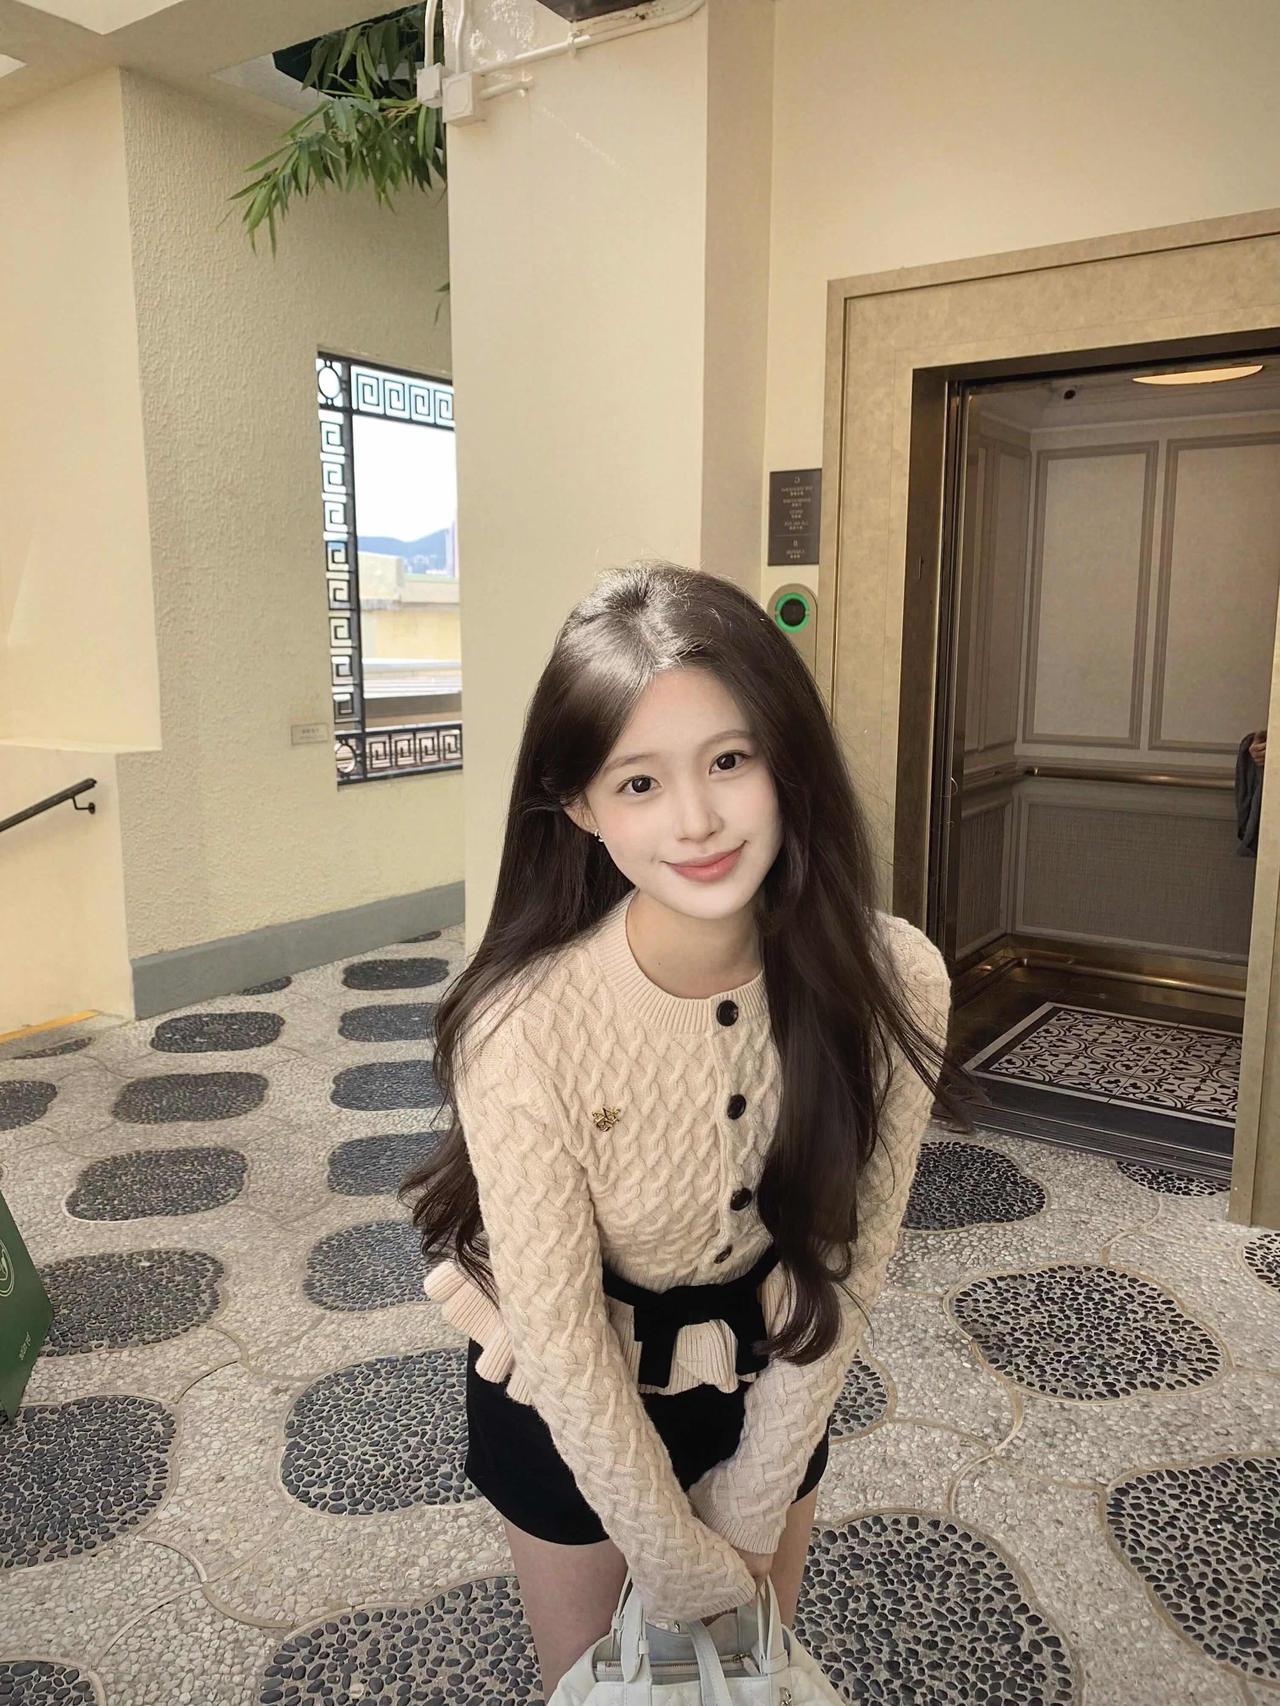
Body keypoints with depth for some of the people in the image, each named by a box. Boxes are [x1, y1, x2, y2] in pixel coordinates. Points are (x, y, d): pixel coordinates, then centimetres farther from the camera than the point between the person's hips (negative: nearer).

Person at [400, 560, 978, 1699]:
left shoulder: (893, 983, -26)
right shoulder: (524, 1028, -35)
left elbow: (849, 1260, -13)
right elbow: (562, 1345, -22)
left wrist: (753, 1507, -6)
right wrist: (682, 1563, -10)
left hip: (771, 1387, 3)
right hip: (571, 1407, -2)